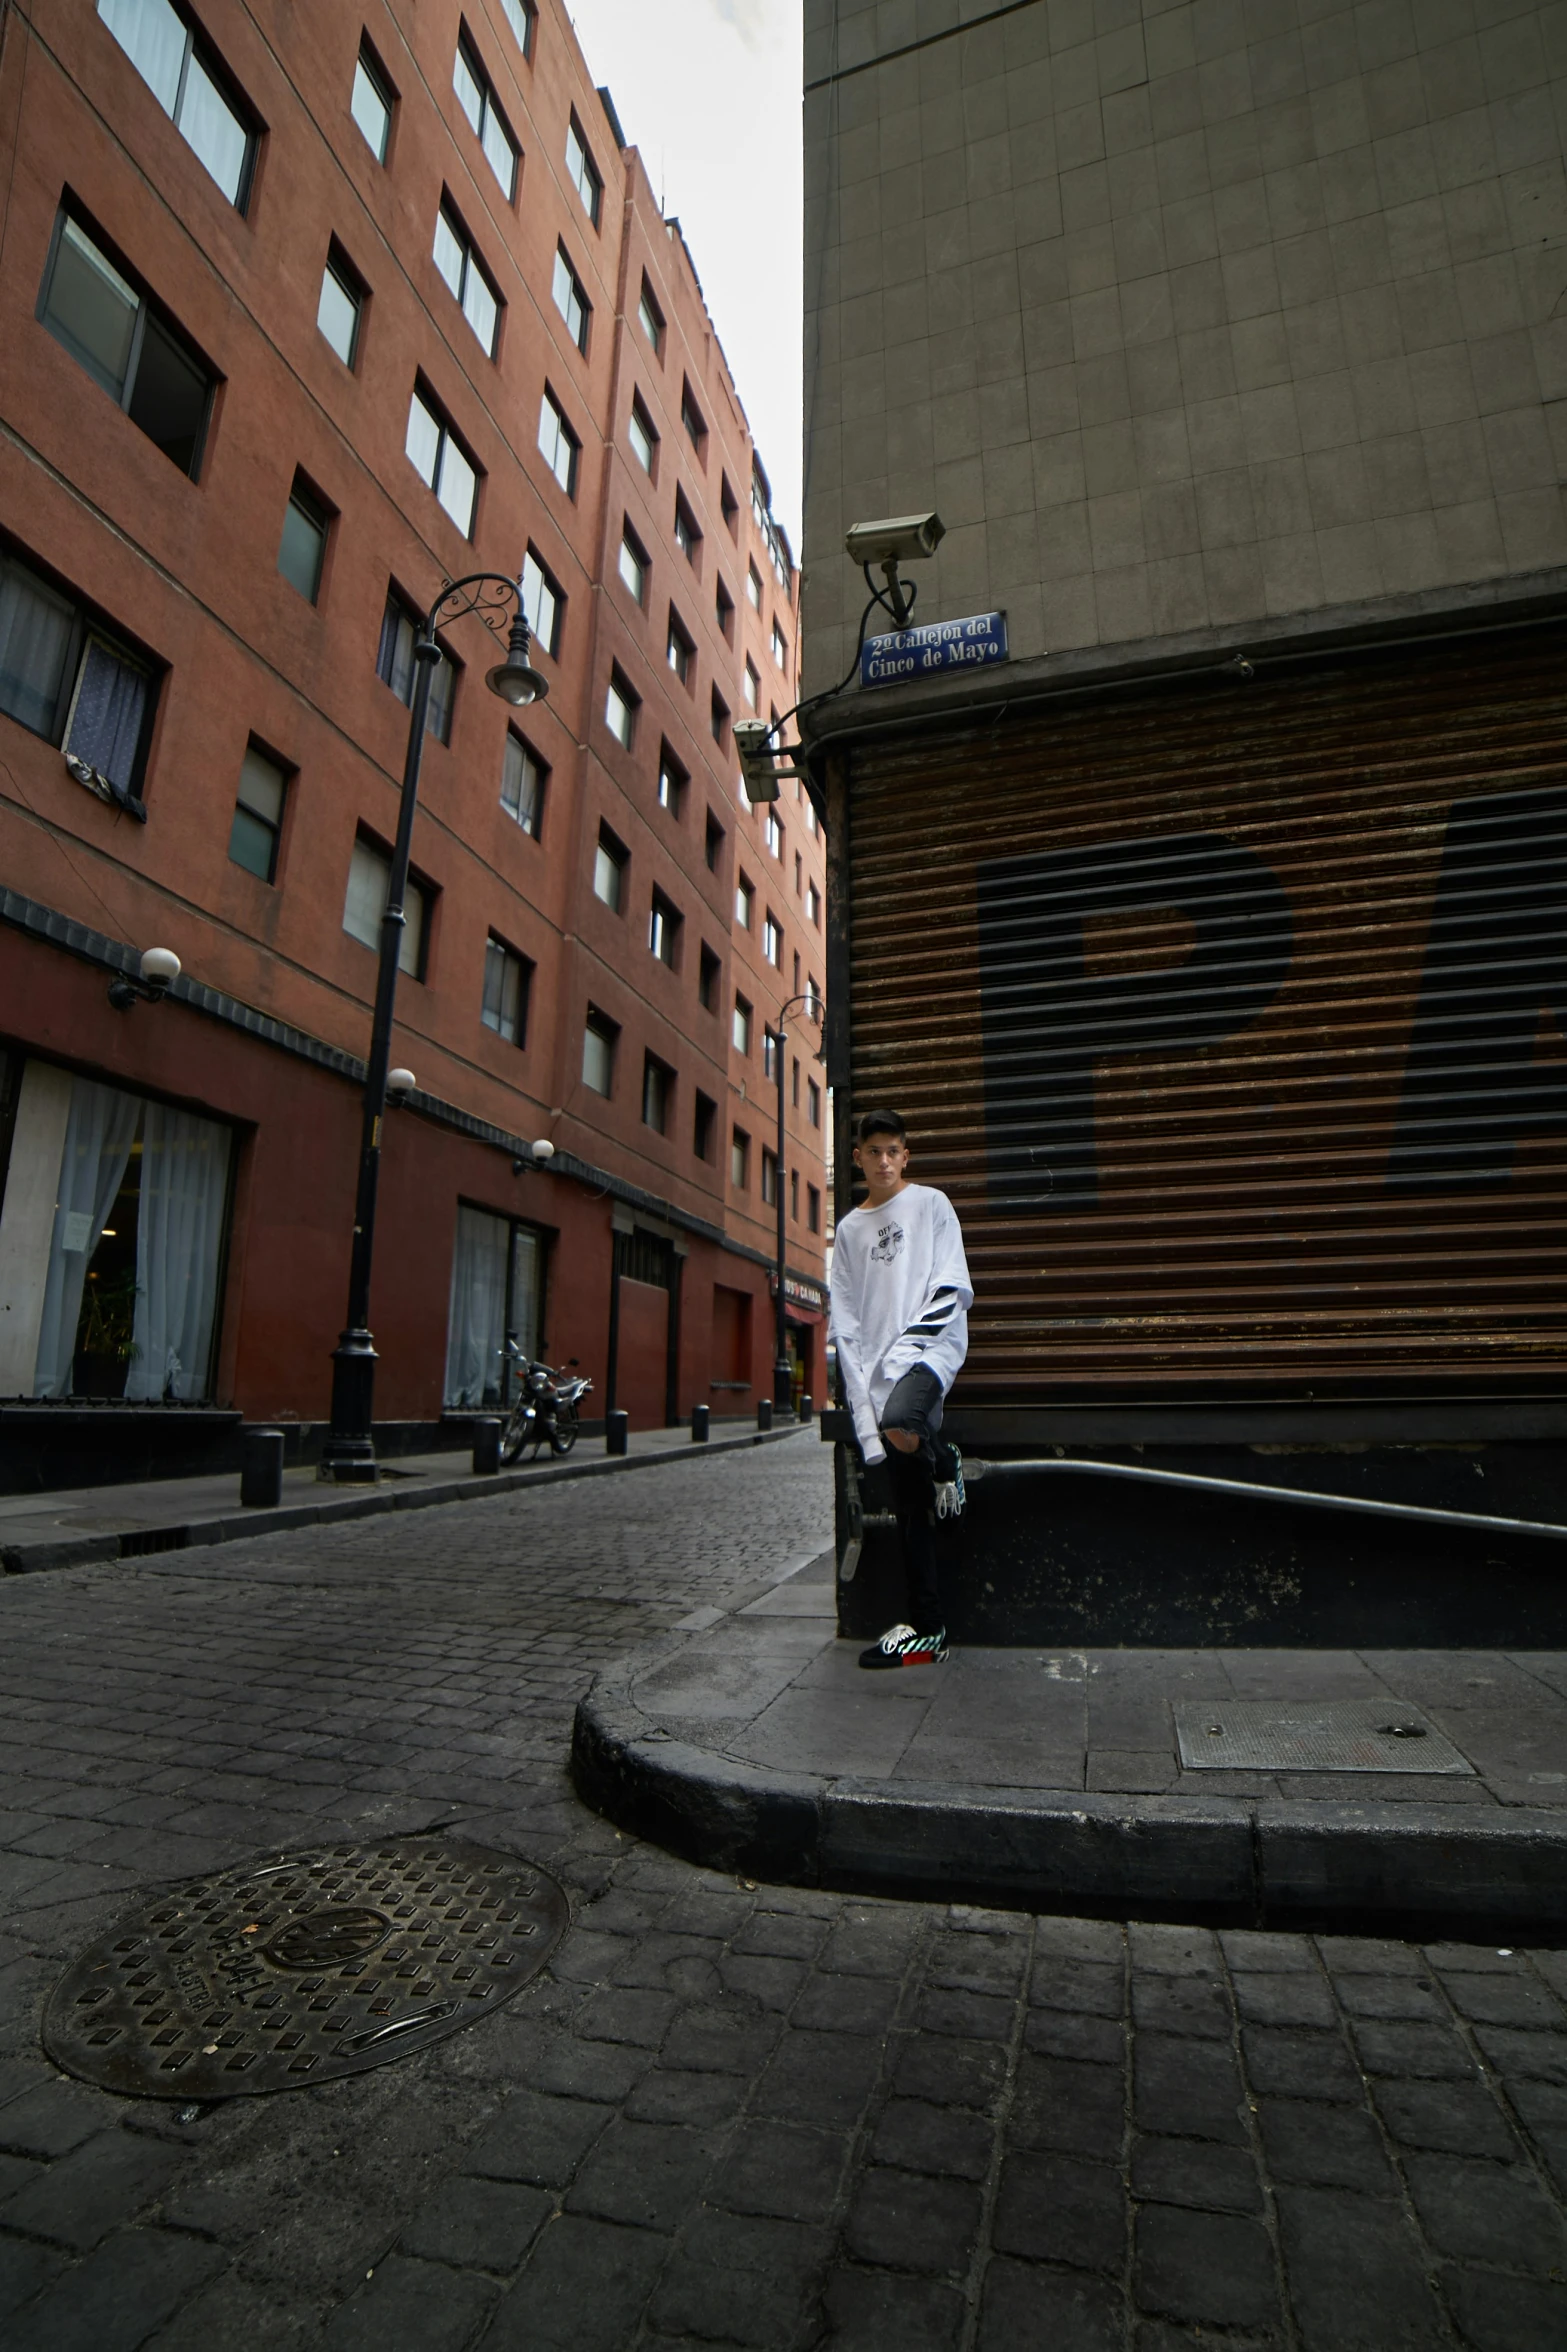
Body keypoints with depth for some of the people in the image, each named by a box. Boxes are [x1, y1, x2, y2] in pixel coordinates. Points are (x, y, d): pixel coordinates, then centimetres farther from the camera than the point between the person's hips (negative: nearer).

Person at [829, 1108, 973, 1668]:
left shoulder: (930, 1204, 8)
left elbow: (954, 1286, -1)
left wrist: (912, 1339, -14)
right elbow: (845, 1318, 14)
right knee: (910, 1506, 6)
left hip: (931, 1346, -4)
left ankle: (944, 1462, -2)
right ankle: (926, 1629, 15)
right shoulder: (849, 1229, 18)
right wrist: (858, 1390, 3)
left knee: (901, 1423, -36)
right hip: (878, 1369, 4)